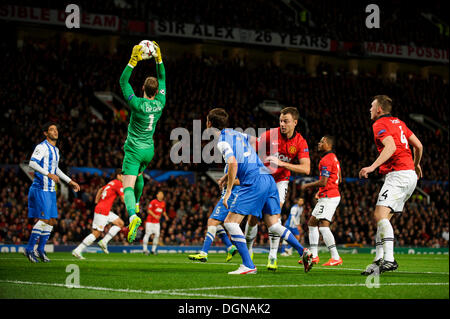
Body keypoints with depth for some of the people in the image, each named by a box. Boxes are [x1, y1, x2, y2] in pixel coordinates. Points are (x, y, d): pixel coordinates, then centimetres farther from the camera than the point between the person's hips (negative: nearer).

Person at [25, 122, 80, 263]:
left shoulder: (55, 149, 19)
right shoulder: (42, 147, -10)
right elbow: (32, 163, -23)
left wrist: (70, 181, 31)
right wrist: (48, 174, -33)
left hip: (51, 190, 9)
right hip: (41, 189, -9)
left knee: (52, 221, 6)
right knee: (44, 219, -13)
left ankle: (40, 250, 16)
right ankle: (30, 249, -3)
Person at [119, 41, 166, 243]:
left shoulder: (138, 104, -19)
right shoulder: (160, 104, -6)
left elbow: (123, 82, -14)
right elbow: (162, 79, 7)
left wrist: (133, 61, -17)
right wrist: (158, 58, 5)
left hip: (134, 150, -5)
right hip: (149, 150, 5)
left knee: (128, 187, -13)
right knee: (139, 175, 35)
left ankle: (133, 216, -36)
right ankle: (136, 204, 48)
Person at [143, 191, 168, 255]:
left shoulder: (163, 203, 11)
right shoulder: (153, 202, -8)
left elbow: (163, 211, 23)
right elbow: (149, 210, -11)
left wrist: (165, 216, 4)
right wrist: (155, 216, -23)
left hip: (157, 222, 6)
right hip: (150, 221, -6)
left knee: (157, 235, 0)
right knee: (148, 234, -9)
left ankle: (153, 250, 9)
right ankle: (145, 249, -6)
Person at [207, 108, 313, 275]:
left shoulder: (222, 140, -3)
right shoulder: (237, 134, 22)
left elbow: (233, 164, -17)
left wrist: (228, 192, -12)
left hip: (254, 182, -9)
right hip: (268, 179, 9)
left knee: (230, 222, -5)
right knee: (274, 225, 13)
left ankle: (248, 266, -13)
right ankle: (303, 252, 1)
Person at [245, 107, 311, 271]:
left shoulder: (300, 142, -12)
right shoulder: (270, 135, -17)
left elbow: (306, 169, -20)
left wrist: (282, 163, -30)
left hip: (281, 179, 0)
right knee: (253, 217, -2)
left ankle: (272, 257, -16)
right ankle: (247, 250, 24)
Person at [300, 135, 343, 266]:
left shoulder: (326, 160, -16)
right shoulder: (334, 158, 17)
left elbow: (323, 182, -21)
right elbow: (339, 179, 24)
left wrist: (307, 185, -5)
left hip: (328, 197, -11)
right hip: (334, 194, 11)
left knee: (323, 226, -17)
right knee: (312, 223, 14)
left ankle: (336, 257, -20)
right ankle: (313, 255, 16)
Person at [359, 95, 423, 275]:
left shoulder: (380, 124, -4)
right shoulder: (399, 122, 21)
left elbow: (391, 147, -22)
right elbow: (418, 146, 22)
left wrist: (373, 166, -29)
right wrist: (416, 164, 39)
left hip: (398, 174, -10)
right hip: (410, 175, 10)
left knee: (380, 214, -20)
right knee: (381, 218, 10)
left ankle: (389, 259, -33)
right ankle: (379, 261, 4)